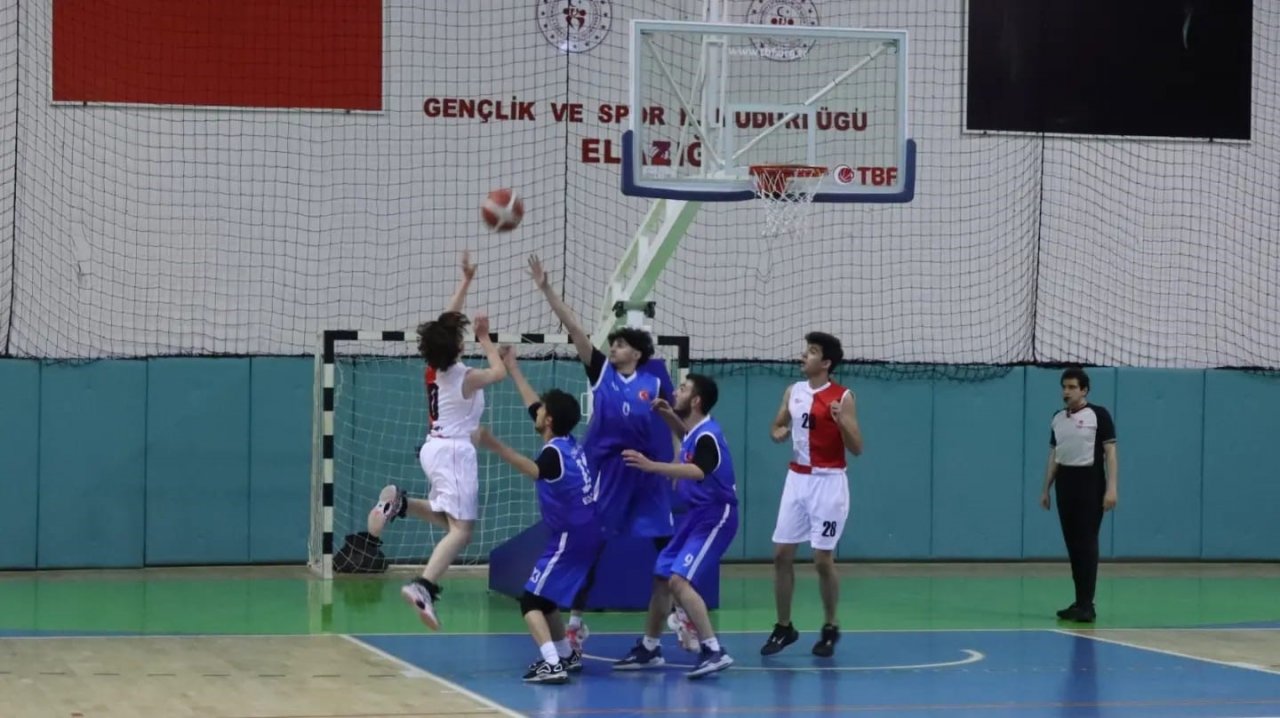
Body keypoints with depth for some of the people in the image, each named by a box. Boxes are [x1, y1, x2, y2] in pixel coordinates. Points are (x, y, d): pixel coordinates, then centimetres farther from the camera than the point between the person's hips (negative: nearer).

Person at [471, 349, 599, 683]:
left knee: (531, 600, -10)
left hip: (569, 537, -9)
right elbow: (533, 403, 24)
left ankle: (552, 664, -24)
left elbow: (534, 471, -43)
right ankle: (567, 655, 31)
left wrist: (496, 446, -54)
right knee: (545, 598, 23)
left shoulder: (555, 451, -17)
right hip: (585, 533, 9)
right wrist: (512, 368, 32)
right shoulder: (567, 442, 9)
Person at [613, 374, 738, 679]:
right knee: (661, 576, 16)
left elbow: (698, 471, -44)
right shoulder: (695, 431, 6)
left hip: (714, 516, -10)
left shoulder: (708, 435, -23)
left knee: (678, 580, -23)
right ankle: (649, 649, 31)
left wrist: (651, 465, -53)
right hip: (696, 514, 10)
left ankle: (714, 651, -25)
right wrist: (668, 415, 16)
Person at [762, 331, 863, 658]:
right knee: (781, 554, 3)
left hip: (828, 481, -6)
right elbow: (777, 426, 22)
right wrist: (779, 433, -2)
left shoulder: (842, 397, -9)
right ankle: (784, 627, 14)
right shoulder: (793, 392, 8)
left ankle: (830, 629, 13)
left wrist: (842, 422, -28)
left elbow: (857, 449, -10)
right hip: (797, 479, 6)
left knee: (823, 559, -3)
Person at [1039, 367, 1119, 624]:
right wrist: (1045, 489, 16)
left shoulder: (1098, 415, -5)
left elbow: (1110, 452, -8)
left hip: (1090, 483, -6)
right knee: (1072, 544, 7)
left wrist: (1111, 488, -16)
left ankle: (1087, 605, -9)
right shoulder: (1057, 418, 12)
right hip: (1065, 484, 6)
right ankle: (1080, 601, 12)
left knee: (1087, 543, -9)